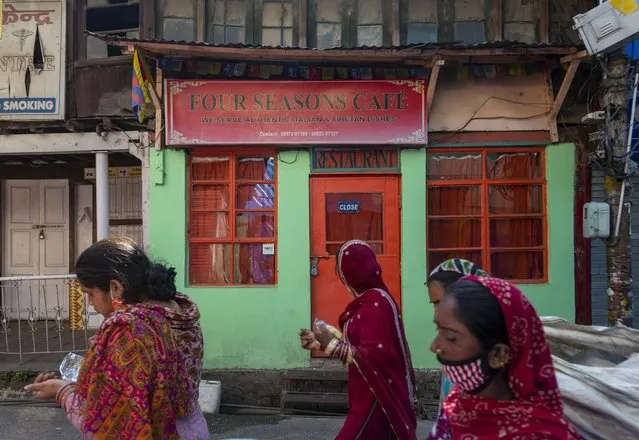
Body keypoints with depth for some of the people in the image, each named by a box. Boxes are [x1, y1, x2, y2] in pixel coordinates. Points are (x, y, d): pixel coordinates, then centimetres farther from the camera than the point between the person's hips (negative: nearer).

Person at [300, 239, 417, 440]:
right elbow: (358, 344, 12)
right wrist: (319, 343, 12)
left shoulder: (375, 304, -21)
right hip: (368, 395, 9)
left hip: (375, 399, -9)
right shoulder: (369, 300, 7)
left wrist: (332, 344, -26)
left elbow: (374, 356, -28)